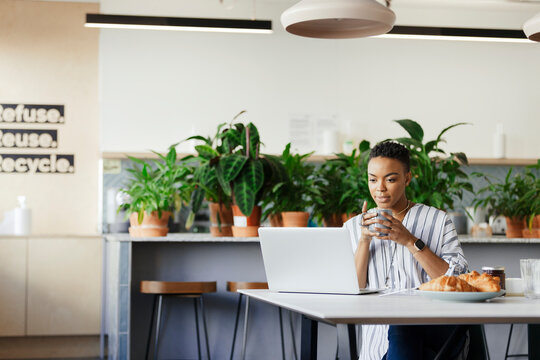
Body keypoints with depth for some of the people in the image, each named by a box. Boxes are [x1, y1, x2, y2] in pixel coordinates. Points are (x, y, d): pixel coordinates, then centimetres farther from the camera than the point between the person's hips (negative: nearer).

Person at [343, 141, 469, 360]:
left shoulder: (437, 221, 9)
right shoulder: (353, 228, 15)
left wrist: (411, 241, -11)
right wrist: (364, 241, -7)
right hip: (380, 337, 1)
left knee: (400, 329, -35)